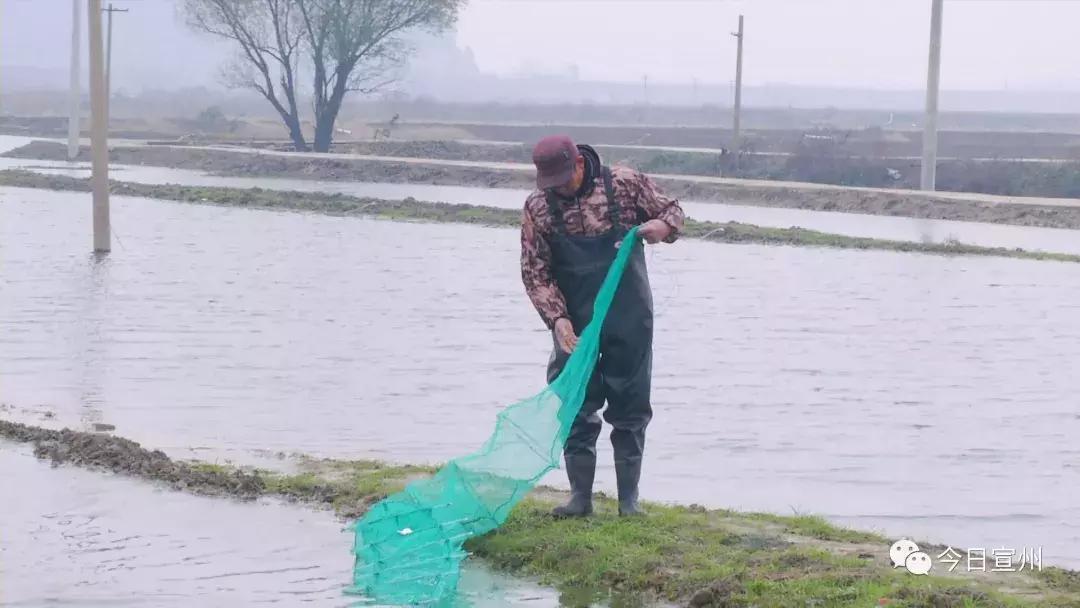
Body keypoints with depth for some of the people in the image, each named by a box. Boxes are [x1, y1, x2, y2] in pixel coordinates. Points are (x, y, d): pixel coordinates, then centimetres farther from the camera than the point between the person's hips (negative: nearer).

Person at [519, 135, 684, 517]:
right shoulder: (538, 207, -7)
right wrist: (557, 318, -18)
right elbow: (536, 273, -6)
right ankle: (580, 496, 14)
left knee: (630, 408, 5)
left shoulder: (625, 183, -8)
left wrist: (663, 225, -19)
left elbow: (672, 210, 5)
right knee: (576, 408, 4)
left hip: (629, 321, -1)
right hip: (575, 325, 1)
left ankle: (629, 498, 15)